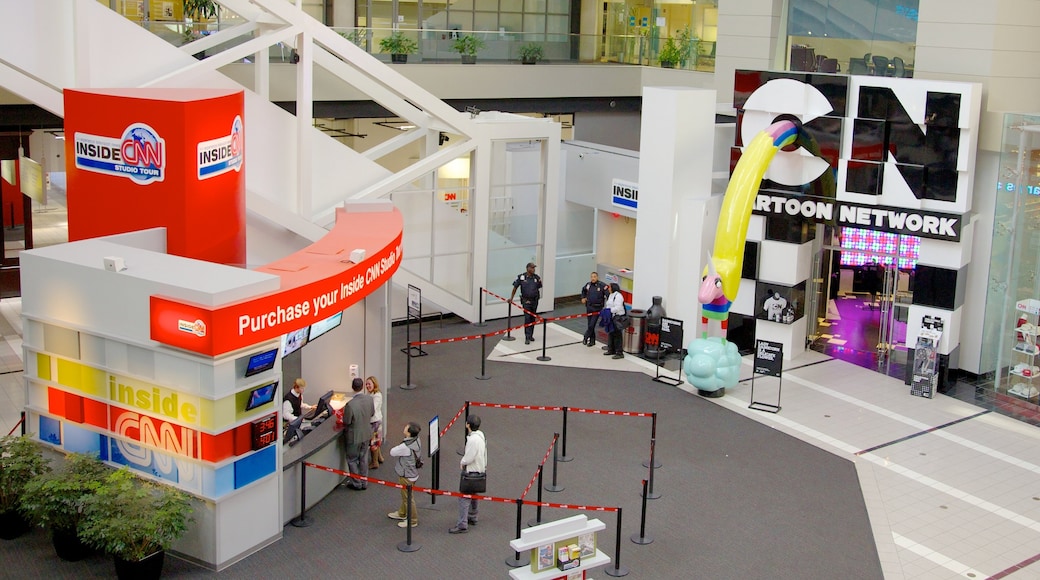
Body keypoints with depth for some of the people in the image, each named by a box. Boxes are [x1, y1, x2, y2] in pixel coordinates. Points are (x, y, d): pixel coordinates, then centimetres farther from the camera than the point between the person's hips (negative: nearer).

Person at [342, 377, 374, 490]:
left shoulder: (350, 404, -30)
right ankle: (364, 483, 30)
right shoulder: (369, 398, -13)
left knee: (352, 460, 14)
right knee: (363, 458, 20)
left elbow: (346, 422, -19)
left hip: (355, 436, -5)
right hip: (367, 434, 5)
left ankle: (357, 483, 21)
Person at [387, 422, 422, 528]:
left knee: (408, 498, 8)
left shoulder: (405, 447, -34)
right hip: (413, 472, 9)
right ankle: (402, 513, 46)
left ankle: (412, 520, 22)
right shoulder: (416, 440, -7)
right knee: (405, 495, 27)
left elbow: (392, 452, -16)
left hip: (407, 476, -9)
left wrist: (393, 449, 0)